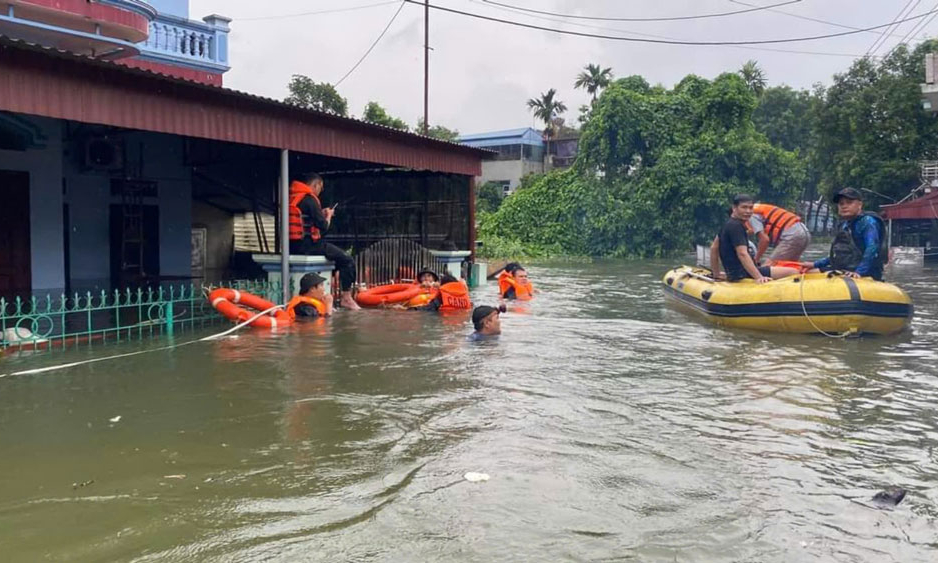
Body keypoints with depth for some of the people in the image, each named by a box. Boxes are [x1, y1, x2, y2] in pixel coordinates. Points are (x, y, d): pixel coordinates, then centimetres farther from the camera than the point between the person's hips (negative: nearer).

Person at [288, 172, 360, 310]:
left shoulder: (291, 197, 12)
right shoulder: (309, 199, -12)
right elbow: (323, 226, -13)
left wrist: (322, 214, 15)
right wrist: (328, 216, 6)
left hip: (292, 246, 9)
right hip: (307, 245, -9)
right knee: (347, 261, 1)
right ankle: (346, 297, 1)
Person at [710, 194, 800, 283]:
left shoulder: (728, 225, 16)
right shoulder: (736, 226, -14)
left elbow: (714, 248, 22)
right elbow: (742, 254, -25)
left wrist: (716, 274, 24)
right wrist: (759, 277, -31)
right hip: (742, 274, -11)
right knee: (793, 272, -15)